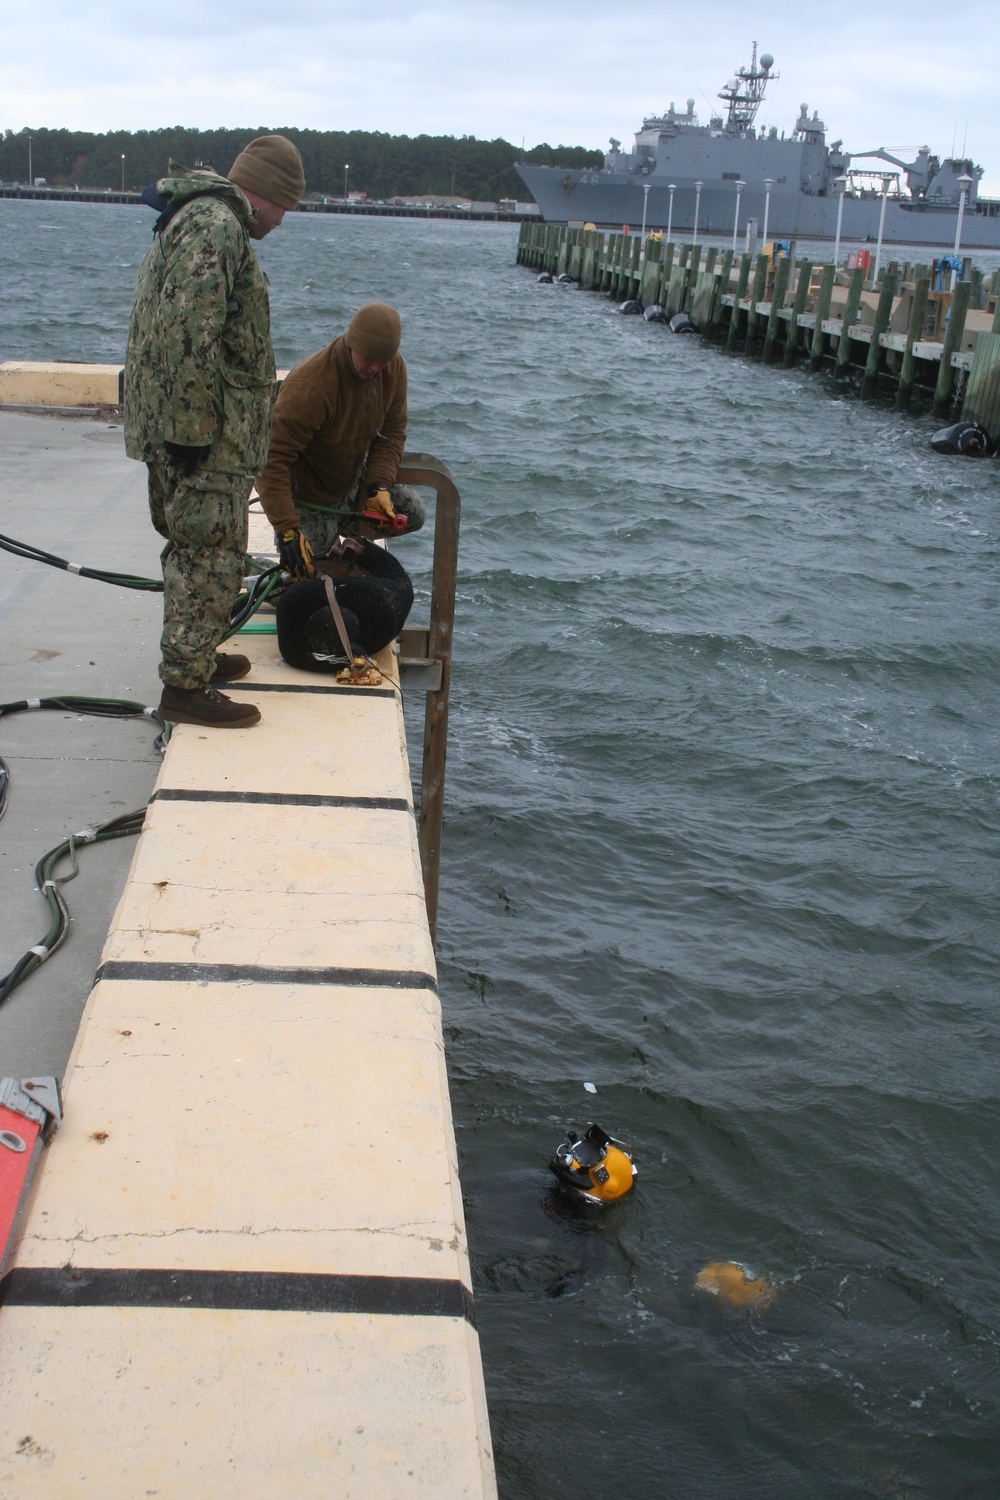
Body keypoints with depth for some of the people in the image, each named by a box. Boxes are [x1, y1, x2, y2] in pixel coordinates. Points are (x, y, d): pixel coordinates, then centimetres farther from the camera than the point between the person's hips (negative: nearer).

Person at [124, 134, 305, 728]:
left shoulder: (193, 218, 19)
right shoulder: (217, 227, -16)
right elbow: (190, 335, -25)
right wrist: (193, 430, -24)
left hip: (184, 425, 11)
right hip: (208, 432, -11)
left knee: (194, 548, 20)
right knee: (212, 555, -5)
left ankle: (194, 657, 32)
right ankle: (187, 685, 0)